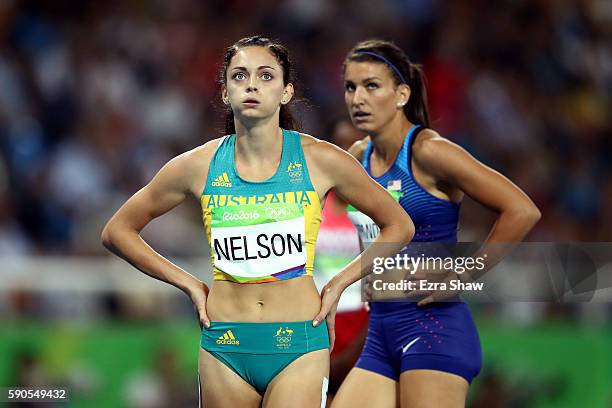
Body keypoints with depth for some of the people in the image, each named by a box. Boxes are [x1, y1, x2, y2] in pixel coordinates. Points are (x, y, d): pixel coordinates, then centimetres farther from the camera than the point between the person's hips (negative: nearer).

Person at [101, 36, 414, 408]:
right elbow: (117, 232, 13)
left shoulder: (320, 160, -2)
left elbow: (399, 227, 11)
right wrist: (188, 284, 7)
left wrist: (338, 286, 4)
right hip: (225, 346, 2)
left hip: (298, 346, -2)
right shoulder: (199, 166, 1)